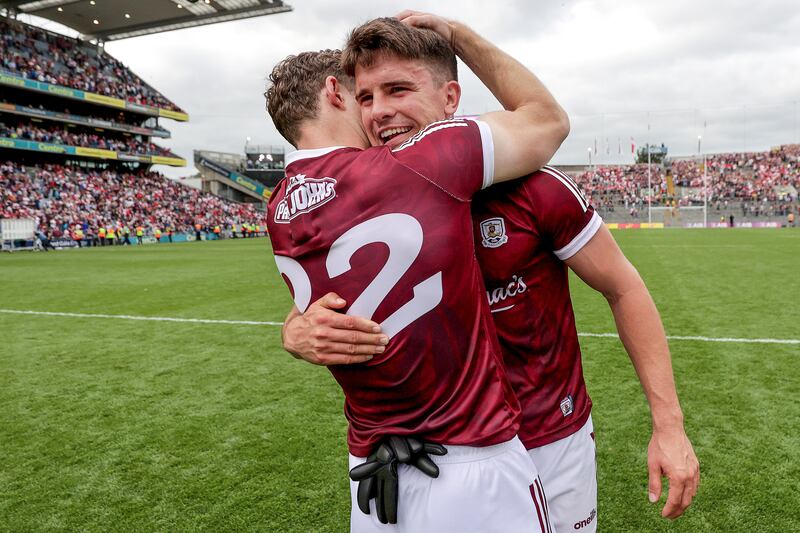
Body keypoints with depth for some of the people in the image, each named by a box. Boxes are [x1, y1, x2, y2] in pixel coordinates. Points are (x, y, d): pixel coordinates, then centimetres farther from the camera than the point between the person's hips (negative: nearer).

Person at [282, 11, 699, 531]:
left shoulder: (530, 187, -20)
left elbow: (623, 288, -9)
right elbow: (310, 306, -7)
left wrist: (669, 424, -9)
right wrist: (299, 333, -33)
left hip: (553, 440, -2)